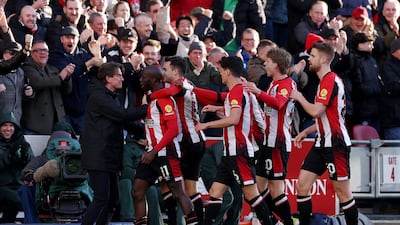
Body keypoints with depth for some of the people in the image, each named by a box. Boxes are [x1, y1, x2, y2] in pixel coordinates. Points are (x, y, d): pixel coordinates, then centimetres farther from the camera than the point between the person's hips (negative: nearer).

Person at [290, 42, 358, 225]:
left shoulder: (331, 81, -15)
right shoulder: (324, 81, 16)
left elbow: (316, 111, -24)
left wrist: (300, 98, -7)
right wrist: (306, 132, 18)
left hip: (336, 144, -10)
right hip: (323, 143, 10)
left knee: (342, 191, -4)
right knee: (302, 184, 3)